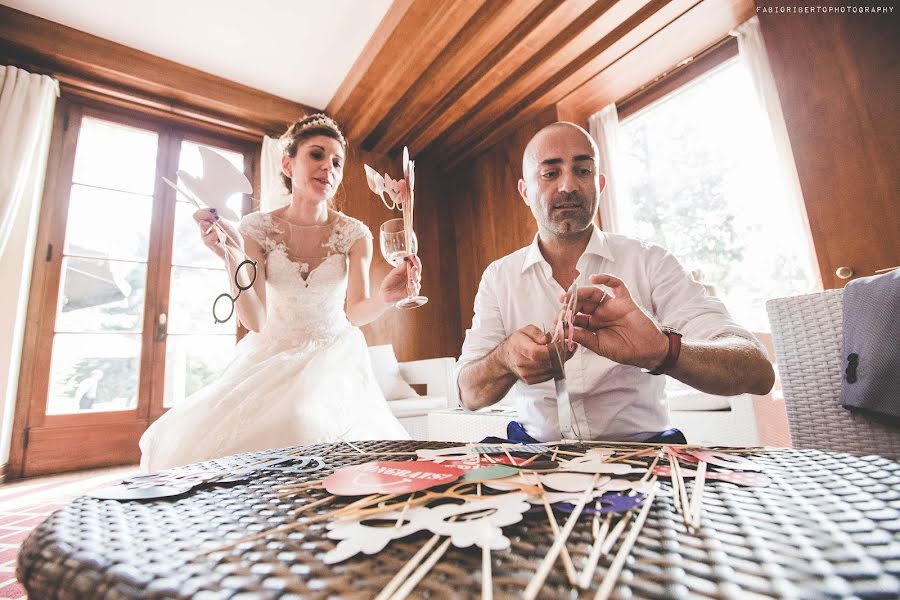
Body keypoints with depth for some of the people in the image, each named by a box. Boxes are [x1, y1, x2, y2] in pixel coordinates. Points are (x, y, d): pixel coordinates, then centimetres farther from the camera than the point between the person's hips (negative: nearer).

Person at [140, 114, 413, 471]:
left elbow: (355, 313, -12)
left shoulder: (354, 234, -8)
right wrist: (234, 261, -31)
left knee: (314, 427, -28)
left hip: (333, 361, -1)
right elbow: (255, 321, -13)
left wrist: (385, 297, -35)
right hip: (272, 356, 2)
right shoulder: (257, 228, -8)